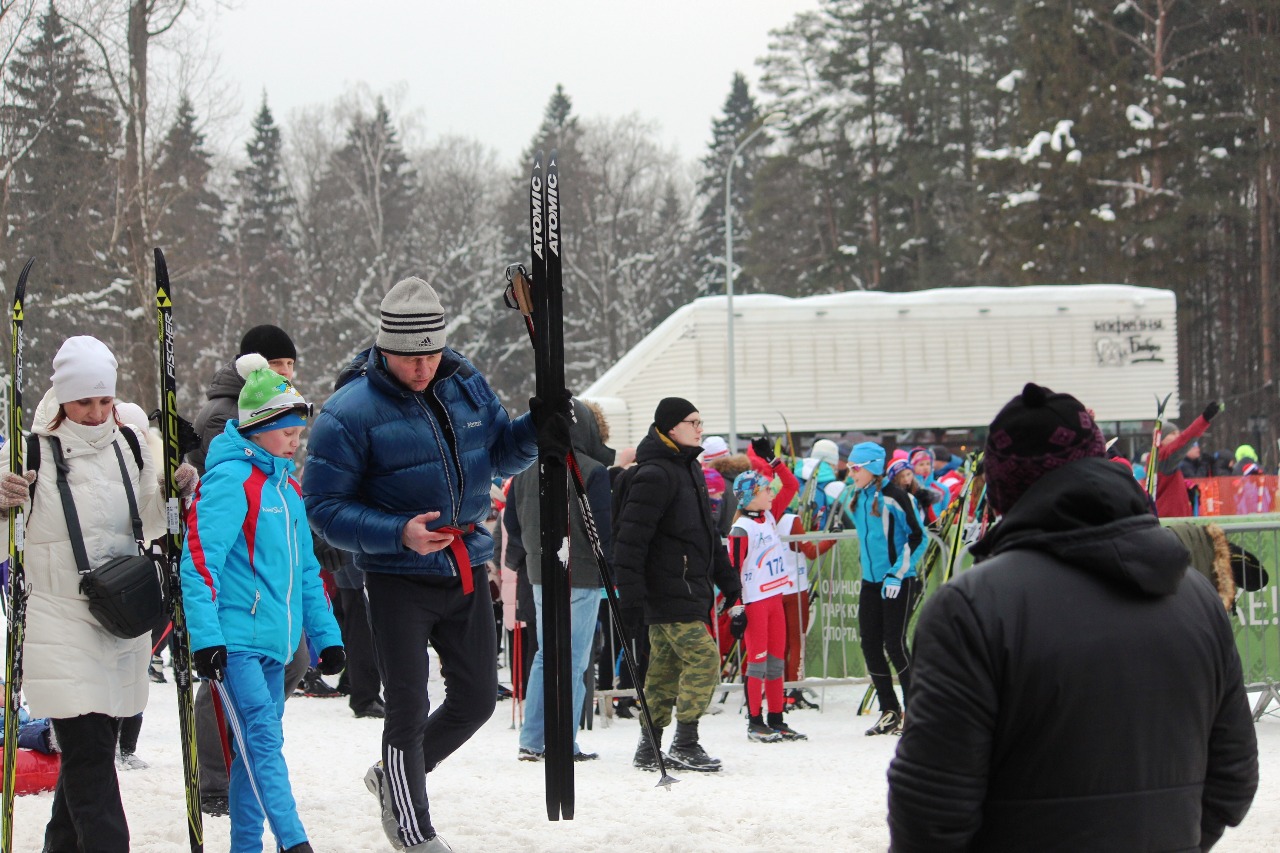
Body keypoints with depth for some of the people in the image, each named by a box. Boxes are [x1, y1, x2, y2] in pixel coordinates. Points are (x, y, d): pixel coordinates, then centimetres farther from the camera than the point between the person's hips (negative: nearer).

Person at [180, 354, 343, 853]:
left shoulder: (286, 484, 16)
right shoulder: (231, 479, -11)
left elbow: (305, 568, 22)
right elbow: (199, 560, -17)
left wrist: (325, 635, 18)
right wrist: (205, 638, -23)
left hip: (273, 642, 9)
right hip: (234, 639, -9)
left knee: (256, 747, 11)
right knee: (263, 738, -16)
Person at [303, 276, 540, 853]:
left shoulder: (465, 383, 1)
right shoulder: (349, 412, -16)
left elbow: (499, 456, 14)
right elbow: (324, 507, -16)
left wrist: (534, 433, -9)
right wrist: (398, 534, -28)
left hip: (467, 569, 6)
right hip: (398, 579, -6)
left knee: (476, 698, 13)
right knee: (409, 708, -2)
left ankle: (395, 777, 37)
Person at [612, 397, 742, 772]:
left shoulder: (689, 470, 16)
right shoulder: (654, 475, -15)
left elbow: (707, 531, 26)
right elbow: (631, 537, -20)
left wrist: (727, 579, 25)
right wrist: (630, 596, -24)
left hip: (690, 586, 10)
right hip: (666, 589, -10)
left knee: (666, 666, 11)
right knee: (703, 657, -13)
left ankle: (649, 747, 16)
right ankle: (685, 745, -8)